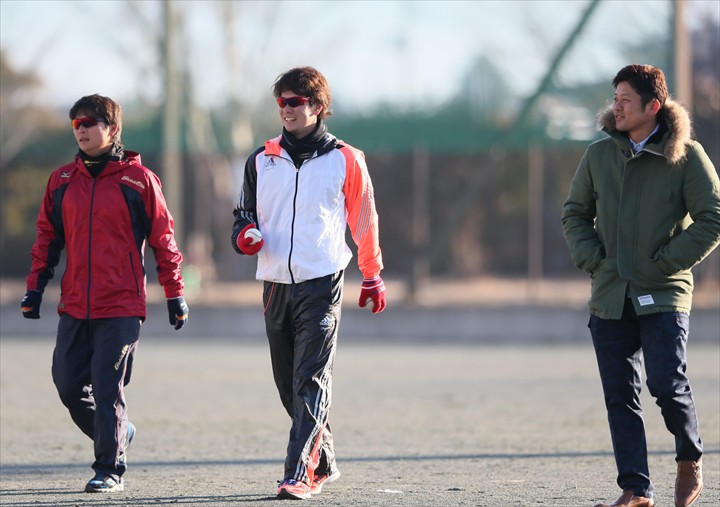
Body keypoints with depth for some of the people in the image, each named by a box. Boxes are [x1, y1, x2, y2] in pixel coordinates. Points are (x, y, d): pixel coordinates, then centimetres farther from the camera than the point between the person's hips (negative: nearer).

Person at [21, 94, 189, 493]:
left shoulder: (138, 179, -2)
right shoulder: (62, 180, 10)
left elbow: (163, 239, 1)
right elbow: (47, 237, 16)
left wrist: (175, 294, 1)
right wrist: (34, 288, 10)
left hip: (122, 307, -5)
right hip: (74, 306, 5)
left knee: (108, 388, -7)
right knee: (69, 386, 5)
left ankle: (110, 469, 5)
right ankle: (116, 434, 29)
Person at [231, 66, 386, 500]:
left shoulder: (344, 160, 1)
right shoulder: (262, 160, 11)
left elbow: (365, 220, 12)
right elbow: (244, 215, 19)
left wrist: (373, 276, 19)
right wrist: (246, 236, -6)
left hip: (322, 282, -5)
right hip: (275, 284, 5)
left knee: (312, 379, -14)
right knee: (289, 382, 9)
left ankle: (300, 473, -20)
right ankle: (323, 462, 25)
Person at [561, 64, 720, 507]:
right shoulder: (599, 155, 8)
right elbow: (575, 213, 18)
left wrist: (668, 261, -10)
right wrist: (591, 258, 2)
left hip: (664, 294, -4)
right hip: (610, 296, 4)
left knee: (668, 384, -14)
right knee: (621, 395, 2)